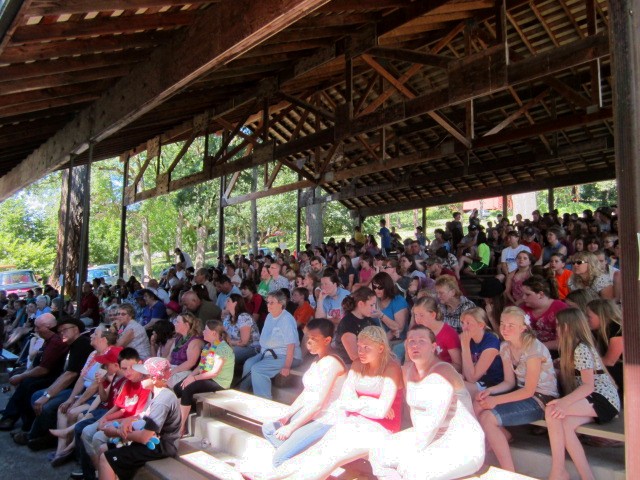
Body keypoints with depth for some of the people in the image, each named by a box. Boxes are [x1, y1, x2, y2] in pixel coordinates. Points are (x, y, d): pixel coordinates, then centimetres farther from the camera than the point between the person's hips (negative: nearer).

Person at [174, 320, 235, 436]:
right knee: (177, 388, -5)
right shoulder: (208, 346, 13)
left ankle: (182, 427, -16)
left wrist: (194, 378, -19)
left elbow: (215, 372, -21)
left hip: (219, 382, -9)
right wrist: (190, 375, -4)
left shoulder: (222, 348, -16)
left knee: (187, 390, -25)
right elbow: (201, 366, 13)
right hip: (206, 377, 9)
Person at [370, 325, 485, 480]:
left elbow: (433, 421, -25)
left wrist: (412, 452, -19)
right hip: (426, 436, 9)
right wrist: (415, 439, 3)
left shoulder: (441, 372, -21)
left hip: (461, 445, -9)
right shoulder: (408, 370, 5)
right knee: (378, 455, -1)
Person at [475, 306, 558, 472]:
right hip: (522, 392, 8)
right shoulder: (505, 347, 2)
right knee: (477, 405, -11)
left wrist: (496, 400, -25)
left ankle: (509, 472, -12)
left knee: (487, 418, -24)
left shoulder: (534, 348, -22)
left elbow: (529, 391, -20)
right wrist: (489, 391, -14)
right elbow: (509, 382, 6)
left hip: (541, 400, -8)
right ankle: (503, 436, 13)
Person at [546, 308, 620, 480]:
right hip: (593, 401, 9)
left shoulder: (581, 349, -13)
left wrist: (564, 402, -33)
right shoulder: (575, 348, 17)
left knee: (552, 411, -29)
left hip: (604, 400, -9)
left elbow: (588, 386, -21)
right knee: (565, 425, -22)